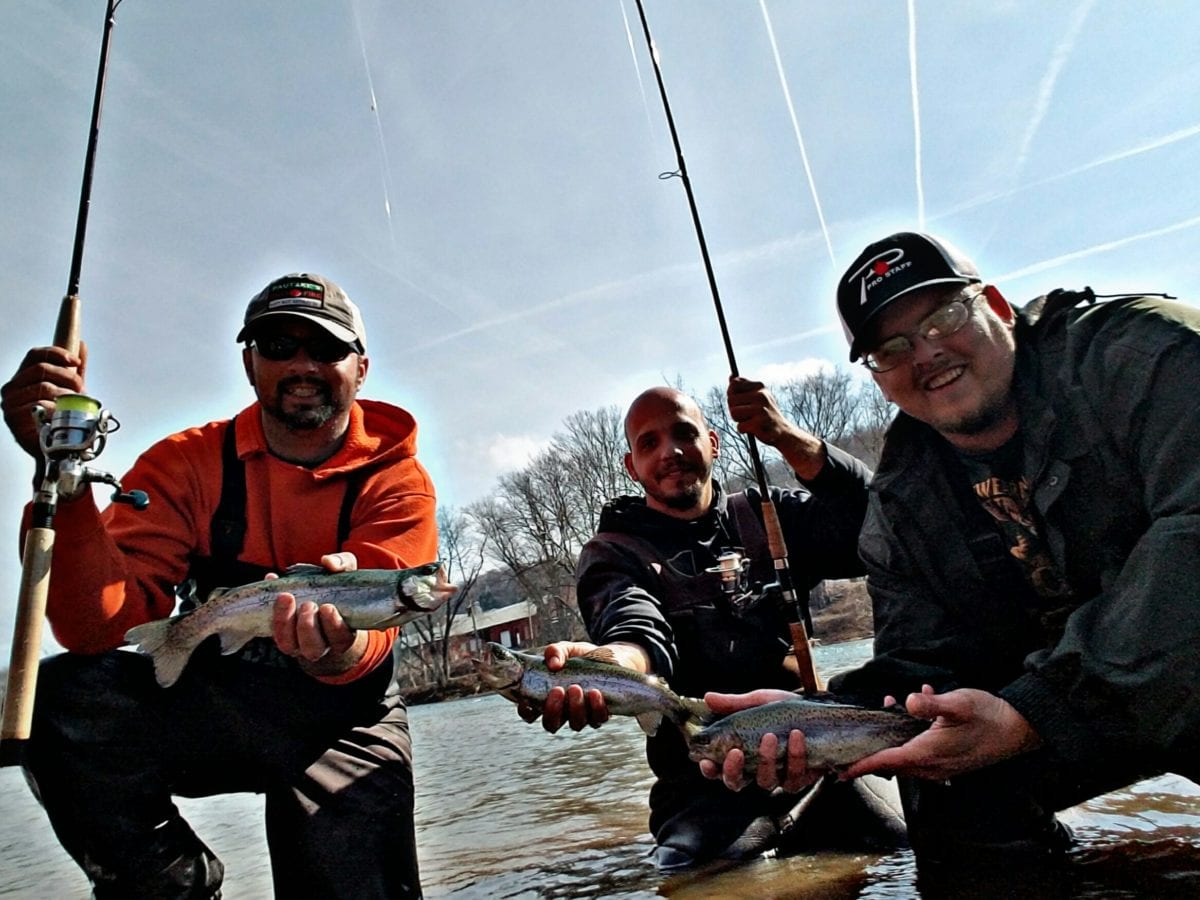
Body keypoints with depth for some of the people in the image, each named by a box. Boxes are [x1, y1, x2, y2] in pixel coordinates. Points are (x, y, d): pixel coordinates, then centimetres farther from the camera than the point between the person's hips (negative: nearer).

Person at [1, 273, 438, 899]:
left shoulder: (397, 482, -9)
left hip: (341, 715, -2)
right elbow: (101, 625, -17)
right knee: (67, 697, -24)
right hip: (211, 701, 2)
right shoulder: (188, 462, -5)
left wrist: (339, 652, -48)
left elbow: (373, 625, -23)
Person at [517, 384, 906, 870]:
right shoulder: (611, 555, 3)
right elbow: (639, 631, -19)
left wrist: (786, 437, -17)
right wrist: (603, 664, -44)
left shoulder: (767, 515, 11)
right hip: (709, 788, -4)